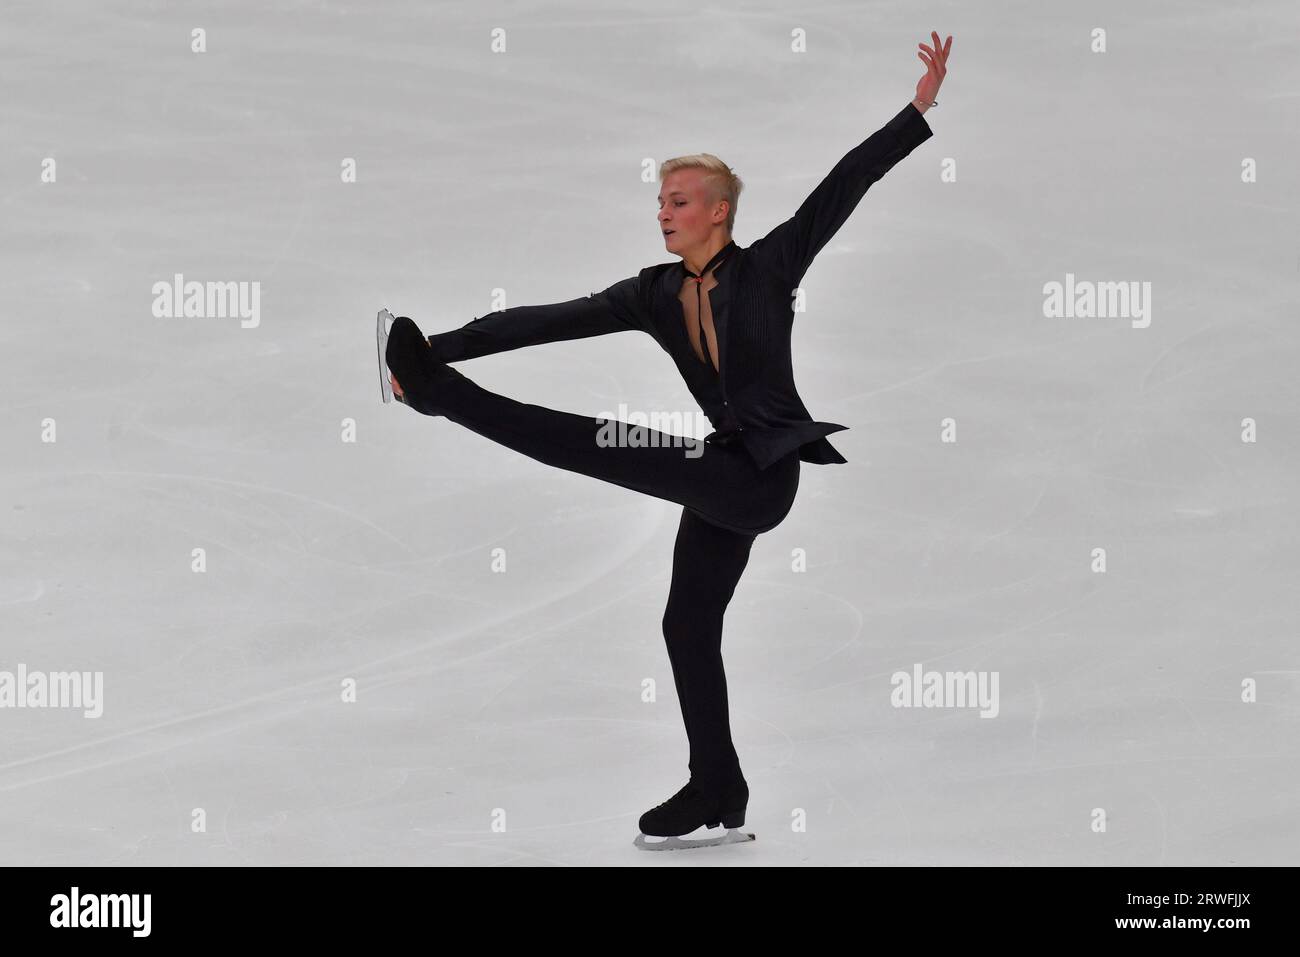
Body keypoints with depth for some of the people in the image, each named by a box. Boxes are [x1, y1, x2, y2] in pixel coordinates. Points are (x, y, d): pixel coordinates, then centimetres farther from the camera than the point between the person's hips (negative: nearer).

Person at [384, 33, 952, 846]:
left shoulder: (769, 267, -6)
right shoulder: (654, 294, 7)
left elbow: (845, 184, -12)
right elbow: (549, 319, 0)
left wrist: (921, 108, -20)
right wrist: (442, 346, -6)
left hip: (759, 472, -8)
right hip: (727, 481, 8)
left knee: (600, 445, -23)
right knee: (689, 625, 12)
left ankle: (444, 398, -18)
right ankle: (717, 791, 22)